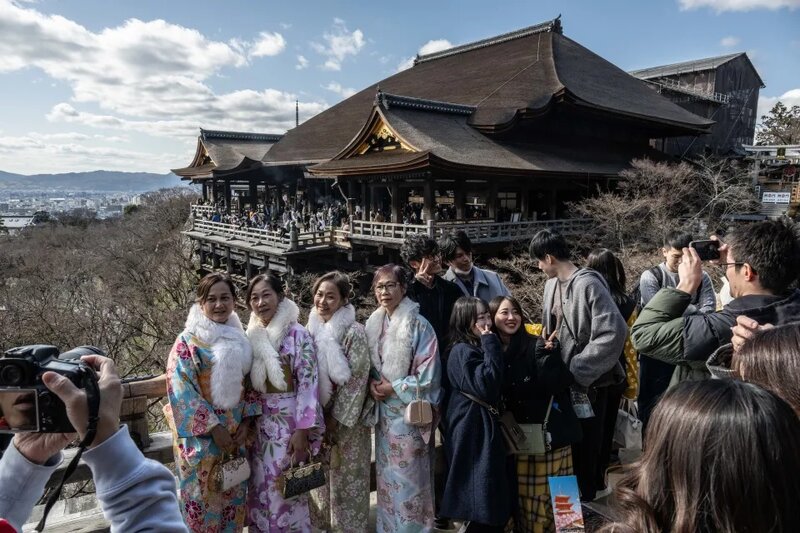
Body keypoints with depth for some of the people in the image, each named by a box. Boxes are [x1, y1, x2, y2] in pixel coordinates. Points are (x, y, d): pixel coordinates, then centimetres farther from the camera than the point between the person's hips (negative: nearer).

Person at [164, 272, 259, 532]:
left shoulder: (240, 339, 6)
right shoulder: (188, 341, -9)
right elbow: (181, 390, -14)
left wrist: (245, 422, -2)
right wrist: (214, 427, -16)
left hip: (236, 432, 5)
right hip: (201, 436, -4)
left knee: (234, 495, 15)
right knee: (202, 497, 6)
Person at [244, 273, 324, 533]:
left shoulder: (297, 334, -10)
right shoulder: (250, 336, 6)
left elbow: (308, 382, -13)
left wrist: (302, 430, -16)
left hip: (289, 421, -5)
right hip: (259, 424, 5)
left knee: (287, 490, 4)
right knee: (260, 489, 13)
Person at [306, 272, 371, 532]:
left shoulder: (354, 332, -16)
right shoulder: (311, 330, 1)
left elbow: (356, 379, -15)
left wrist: (336, 418, -13)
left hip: (346, 419, -5)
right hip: (317, 416, 5)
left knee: (347, 477, 6)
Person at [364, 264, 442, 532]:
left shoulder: (418, 325, -12)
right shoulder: (373, 324, 5)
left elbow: (429, 373, -14)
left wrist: (394, 388, -13)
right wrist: (372, 384, -6)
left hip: (409, 410, -5)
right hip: (383, 411, 5)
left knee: (409, 476, 1)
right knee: (386, 474, 15)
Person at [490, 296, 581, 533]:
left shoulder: (536, 345, -7)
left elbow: (557, 384, -16)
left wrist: (547, 354, -25)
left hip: (548, 432, -3)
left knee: (552, 498, 3)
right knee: (523, 500, 11)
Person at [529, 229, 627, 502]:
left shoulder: (588, 284, -19)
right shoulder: (552, 284, 5)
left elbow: (613, 332, -26)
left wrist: (577, 370, -21)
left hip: (587, 383, -7)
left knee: (585, 449, 7)